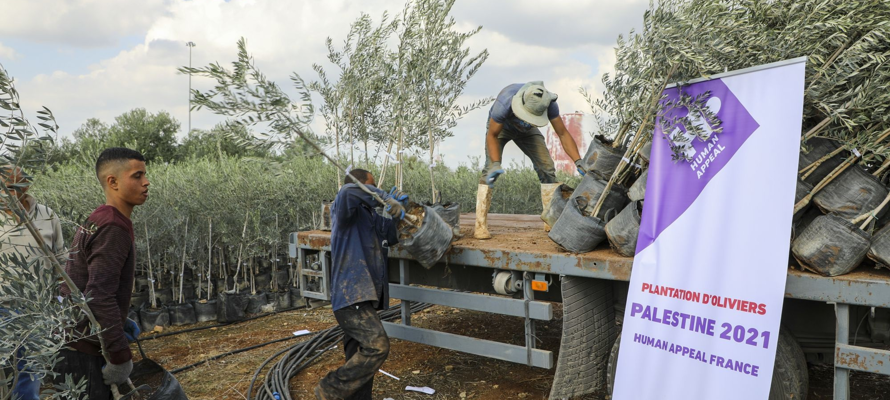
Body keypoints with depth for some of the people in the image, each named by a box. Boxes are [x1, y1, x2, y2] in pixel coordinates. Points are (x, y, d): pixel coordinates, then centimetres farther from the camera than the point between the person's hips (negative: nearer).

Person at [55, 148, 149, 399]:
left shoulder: (98, 221, 11)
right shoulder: (113, 228, -19)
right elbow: (99, 296, -27)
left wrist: (121, 323, 15)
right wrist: (121, 357, -22)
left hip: (76, 342, 9)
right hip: (78, 349, -9)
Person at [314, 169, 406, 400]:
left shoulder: (370, 216, 21)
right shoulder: (344, 210, -6)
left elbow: (390, 237, 21)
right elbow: (350, 192, -28)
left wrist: (396, 210, 5)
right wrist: (386, 199, -25)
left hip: (362, 298, 10)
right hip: (351, 297, -9)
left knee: (360, 357, 12)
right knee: (377, 347, -19)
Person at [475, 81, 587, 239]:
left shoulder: (549, 103, -34)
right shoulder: (504, 103, -42)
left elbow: (563, 134, -25)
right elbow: (492, 136, -29)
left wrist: (578, 162, -35)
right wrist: (496, 164, -43)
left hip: (526, 131, 3)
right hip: (500, 127, -3)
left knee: (546, 167, -10)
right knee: (490, 169, -22)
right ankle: (480, 226, -23)